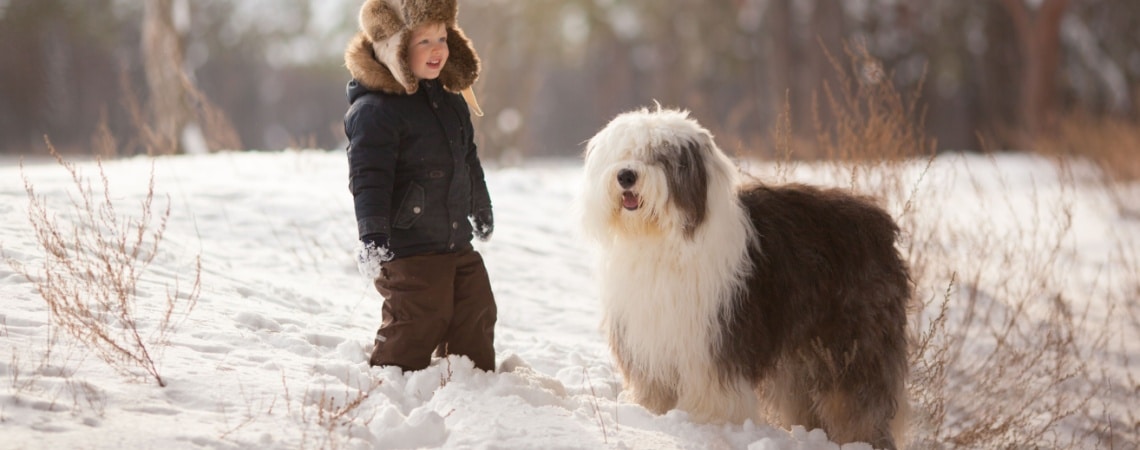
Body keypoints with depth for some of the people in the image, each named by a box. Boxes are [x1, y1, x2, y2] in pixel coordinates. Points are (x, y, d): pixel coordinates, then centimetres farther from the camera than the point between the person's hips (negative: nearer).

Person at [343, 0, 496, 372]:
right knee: (415, 327, -8)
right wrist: (371, 235, -30)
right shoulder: (374, 109, -16)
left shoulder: (450, 99, 12)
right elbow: (368, 177, -22)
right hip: (406, 251, -8)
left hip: (457, 243, 8)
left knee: (477, 315, 12)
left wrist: (481, 211, 34)